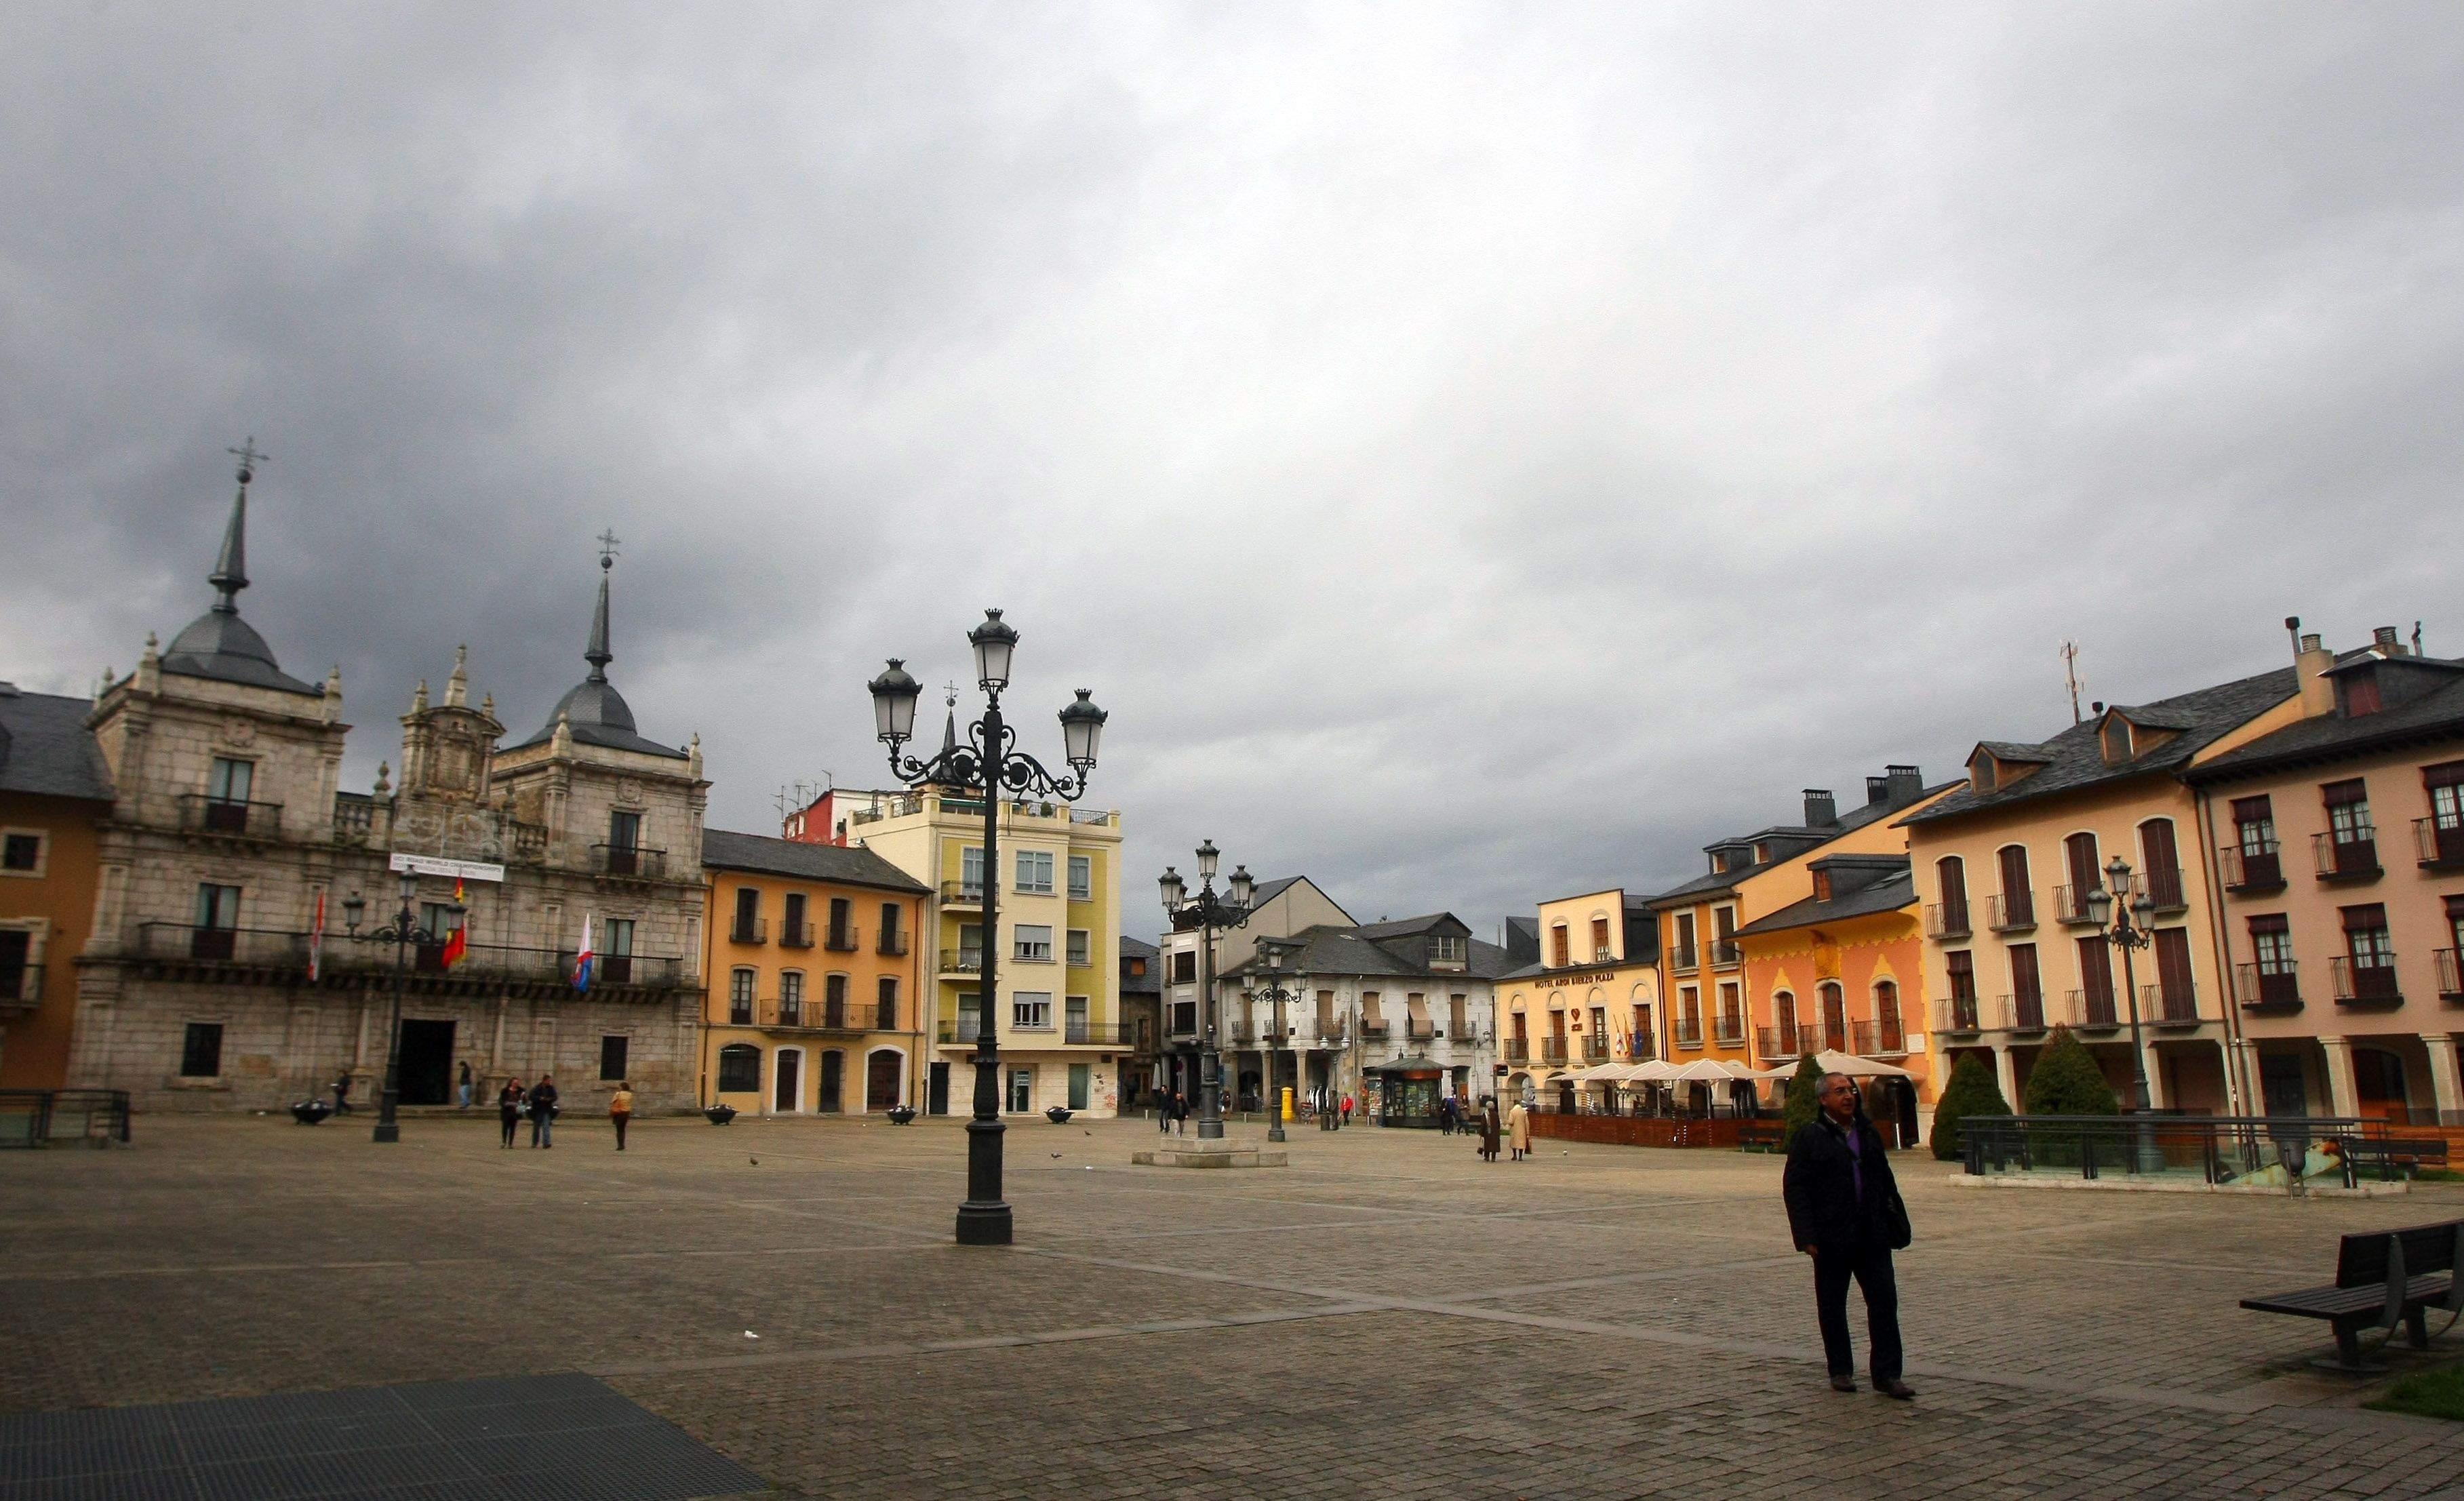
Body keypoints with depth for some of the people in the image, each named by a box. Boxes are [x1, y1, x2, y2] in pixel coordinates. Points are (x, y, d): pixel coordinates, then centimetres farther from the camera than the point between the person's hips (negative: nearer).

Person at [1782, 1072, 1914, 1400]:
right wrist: (1807, 1237, -14)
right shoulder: (1810, 1137, -6)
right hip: (1832, 1239, -4)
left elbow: (1886, 1182, 19)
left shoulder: (1868, 1133, 12)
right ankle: (1840, 1370, 20)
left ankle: (1886, 1374, 7)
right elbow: (1794, 1188, -8)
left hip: (1872, 1236, 4)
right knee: (1832, 1307, 6)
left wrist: (1897, 1225, 13)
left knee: (1884, 1300, 0)